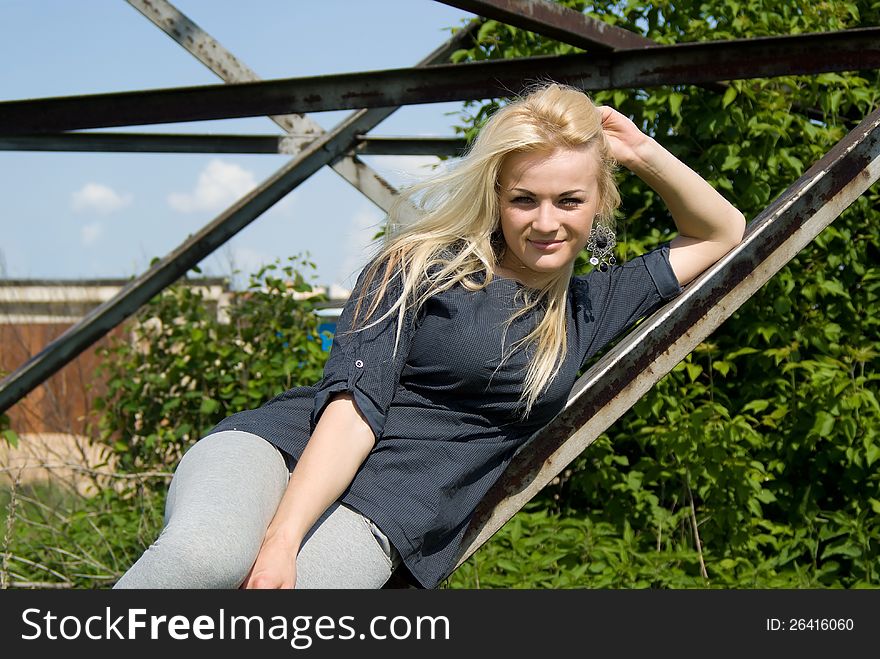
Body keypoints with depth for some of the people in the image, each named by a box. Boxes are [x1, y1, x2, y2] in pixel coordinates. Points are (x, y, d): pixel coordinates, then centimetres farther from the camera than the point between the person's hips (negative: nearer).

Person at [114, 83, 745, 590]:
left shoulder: (589, 310, 20)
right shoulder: (426, 264, 4)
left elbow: (723, 233, 30)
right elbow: (355, 408, -8)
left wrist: (644, 154, 12)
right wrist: (280, 540, -21)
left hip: (376, 518, 3)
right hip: (278, 444, -2)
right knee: (206, 553, -40)